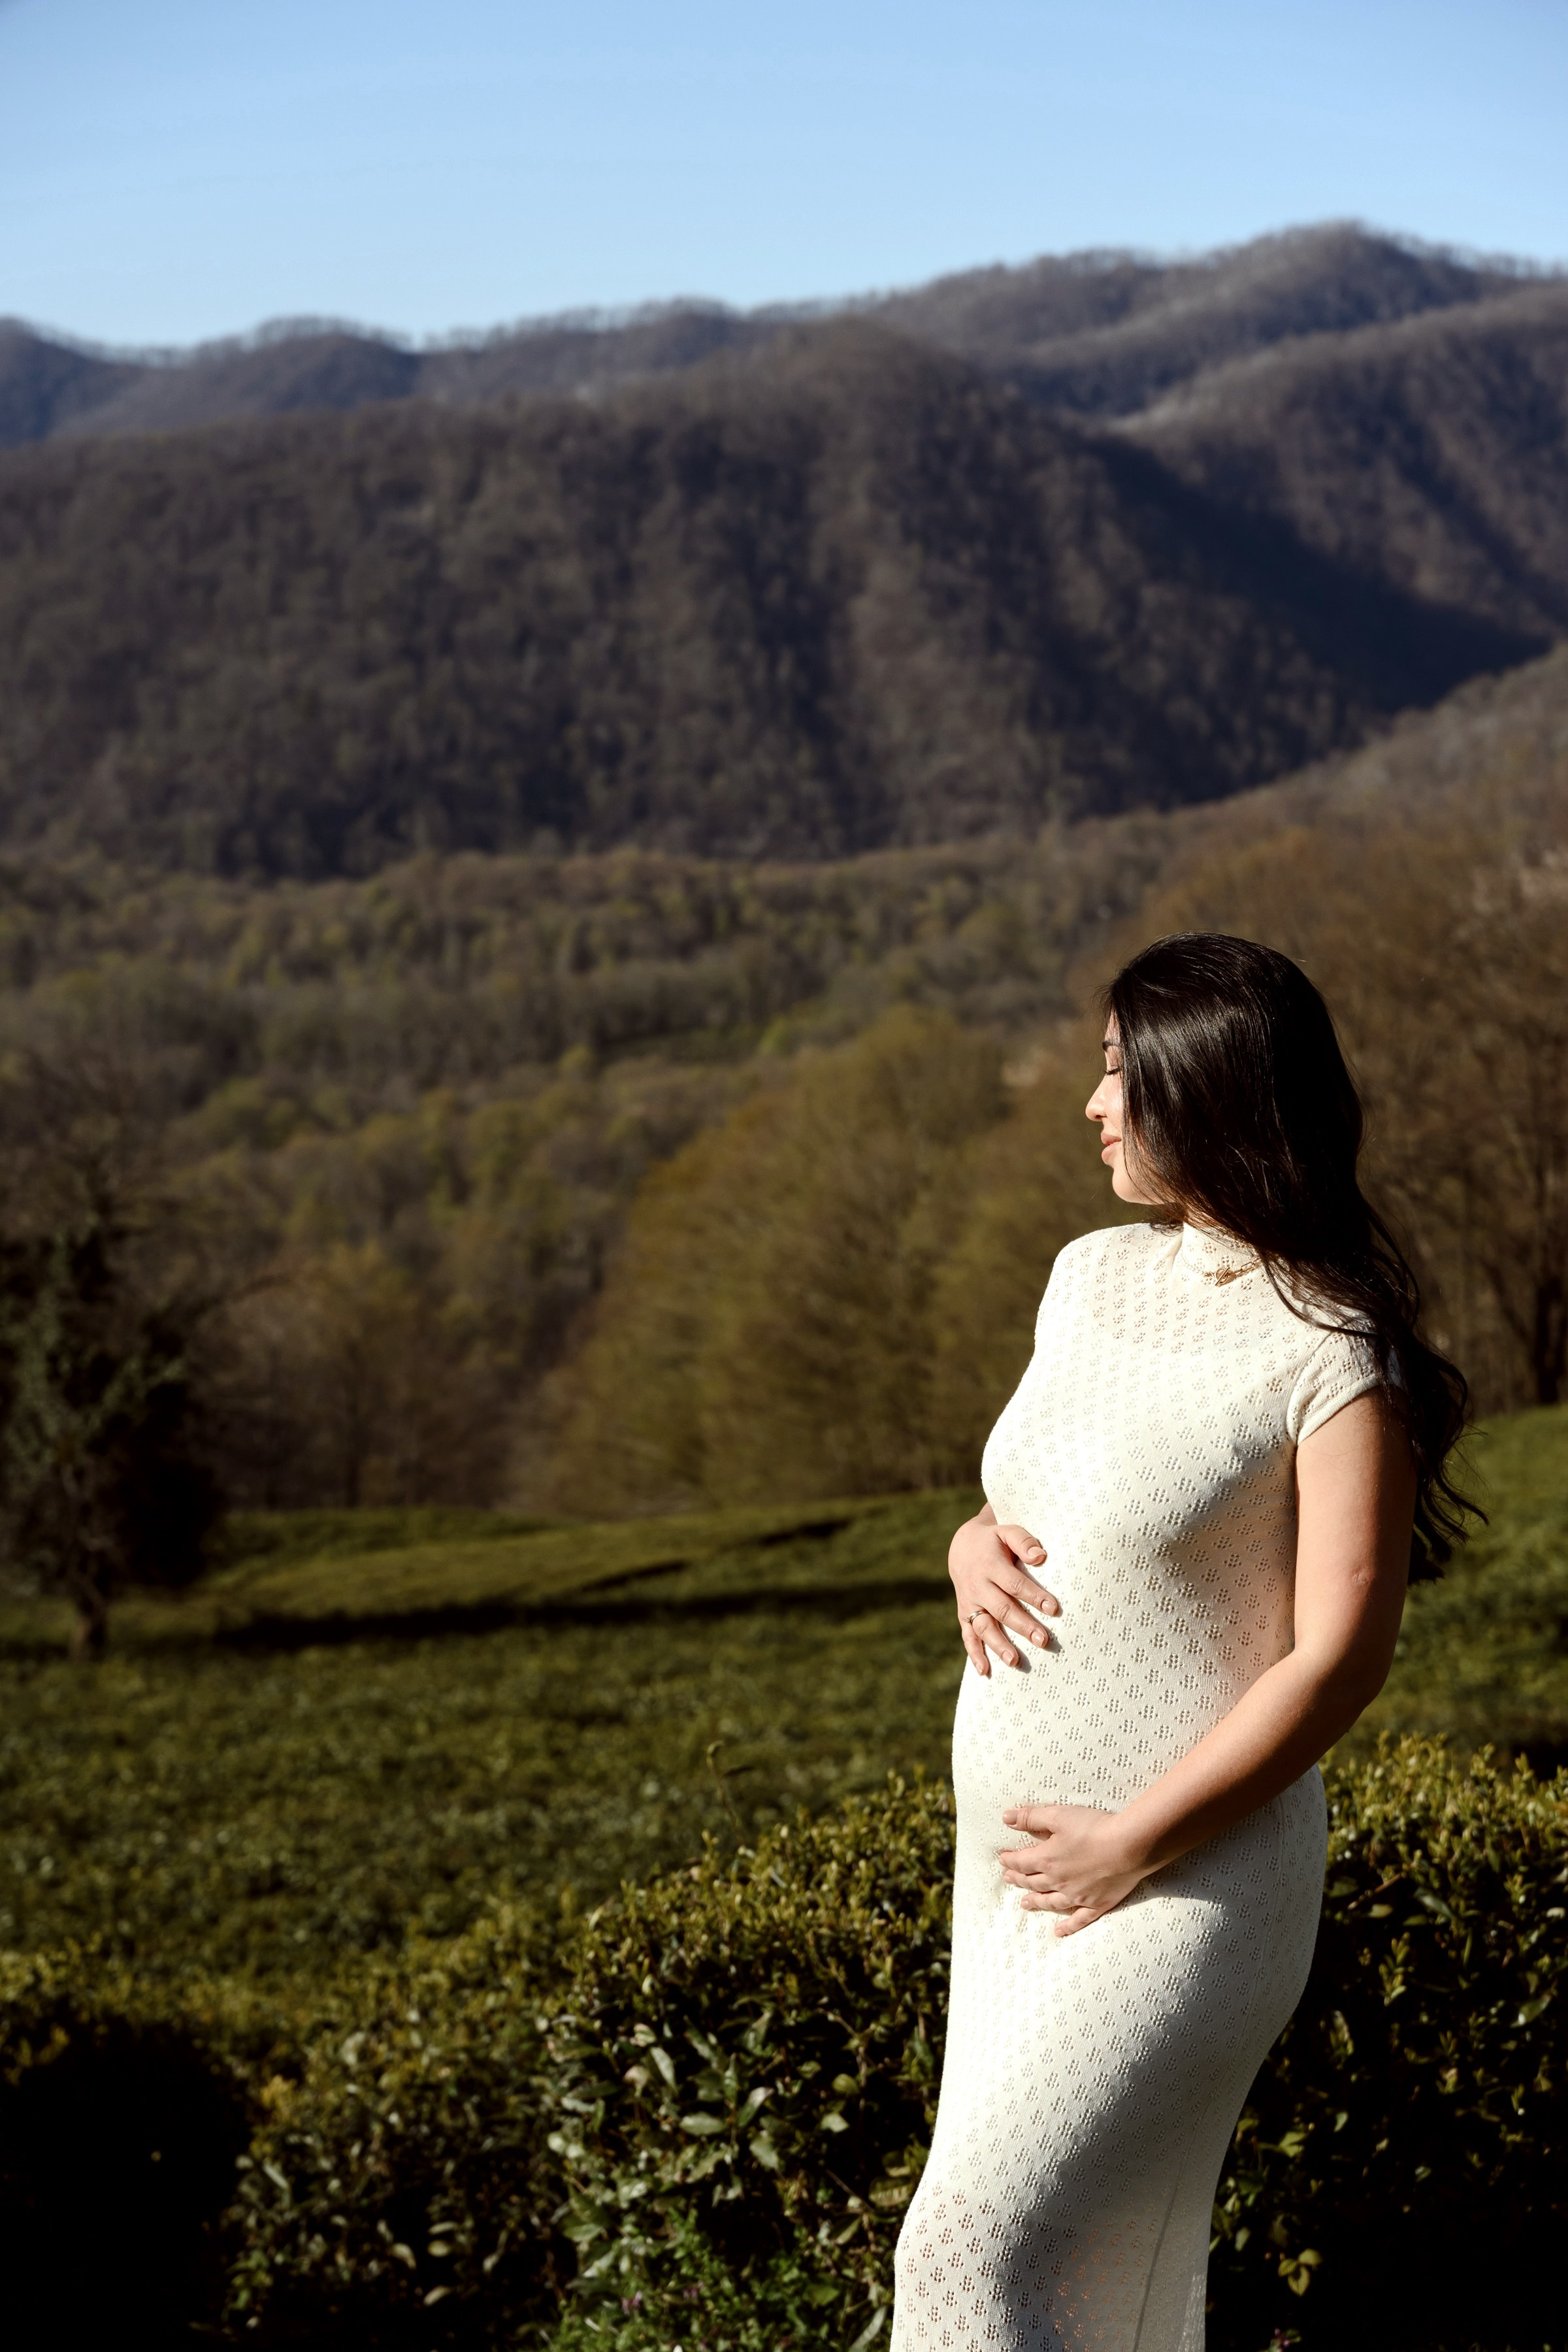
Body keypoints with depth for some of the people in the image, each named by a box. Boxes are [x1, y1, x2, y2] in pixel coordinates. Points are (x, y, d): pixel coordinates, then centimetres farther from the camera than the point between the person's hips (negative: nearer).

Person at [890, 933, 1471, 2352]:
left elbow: (1339, 1659, -17)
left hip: (1183, 1880, -8)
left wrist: (1136, 1843, -18)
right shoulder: (1095, 1279, 9)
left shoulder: (1334, 1356, -14)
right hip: (1012, 1863, 8)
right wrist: (975, 1546, -1)